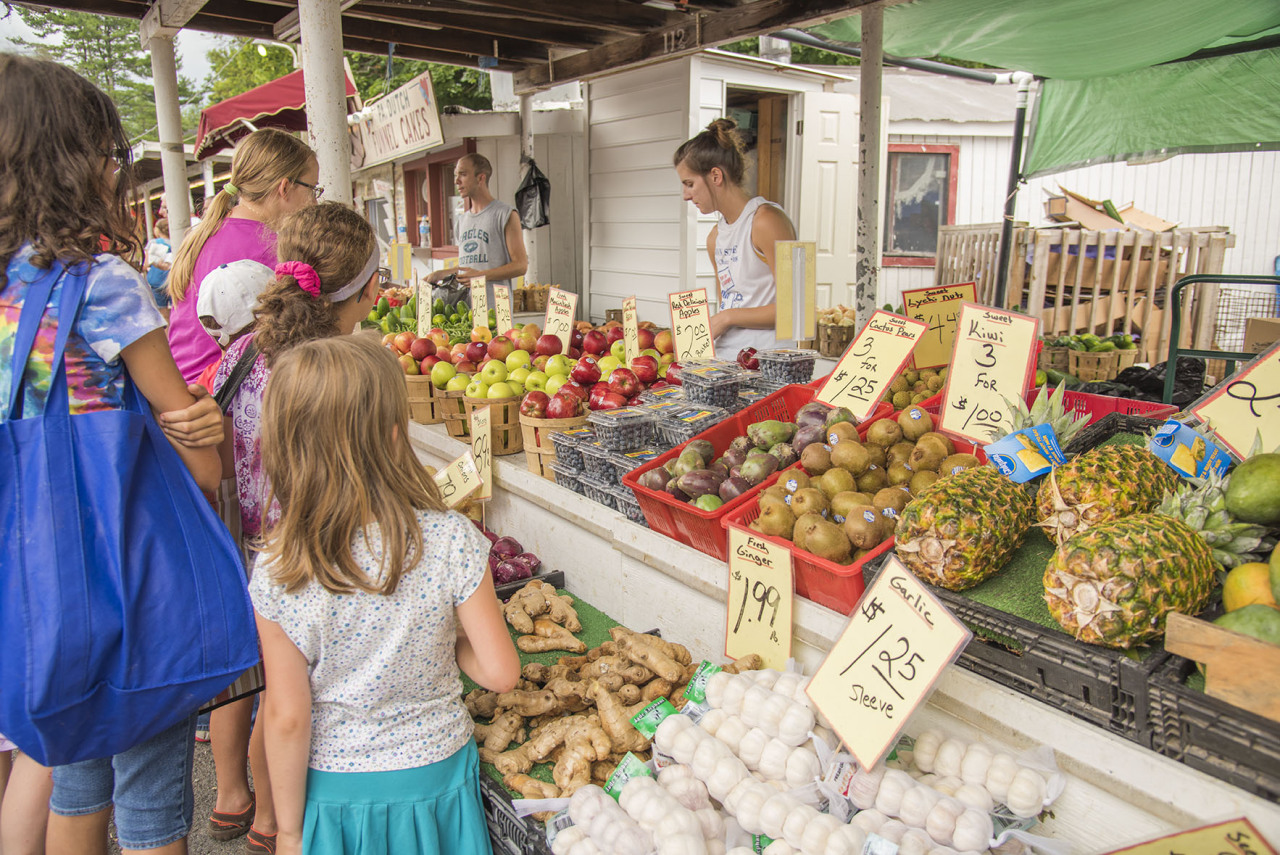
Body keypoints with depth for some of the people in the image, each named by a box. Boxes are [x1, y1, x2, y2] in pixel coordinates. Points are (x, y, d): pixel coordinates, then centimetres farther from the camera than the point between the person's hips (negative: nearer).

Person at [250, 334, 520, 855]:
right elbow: (500, 674, -17)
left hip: (335, 793, 1)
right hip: (436, 775, 0)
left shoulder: (276, 573, -21)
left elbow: (287, 719, -13)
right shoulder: (452, 542, -23)